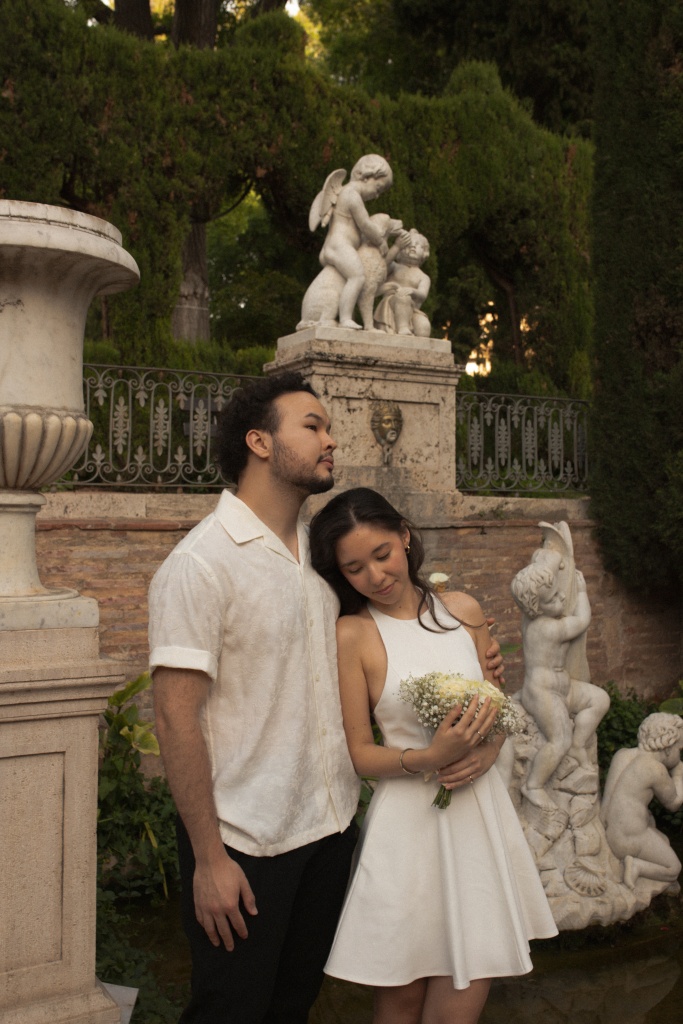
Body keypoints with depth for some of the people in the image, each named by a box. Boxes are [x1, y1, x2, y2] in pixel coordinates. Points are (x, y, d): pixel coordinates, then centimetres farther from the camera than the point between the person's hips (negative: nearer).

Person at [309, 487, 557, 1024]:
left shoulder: (464, 611, 4)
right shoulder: (353, 634, -8)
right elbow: (359, 754, -5)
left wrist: (486, 751, -6)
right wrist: (429, 758, -21)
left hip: (480, 810, 3)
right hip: (409, 822, -3)